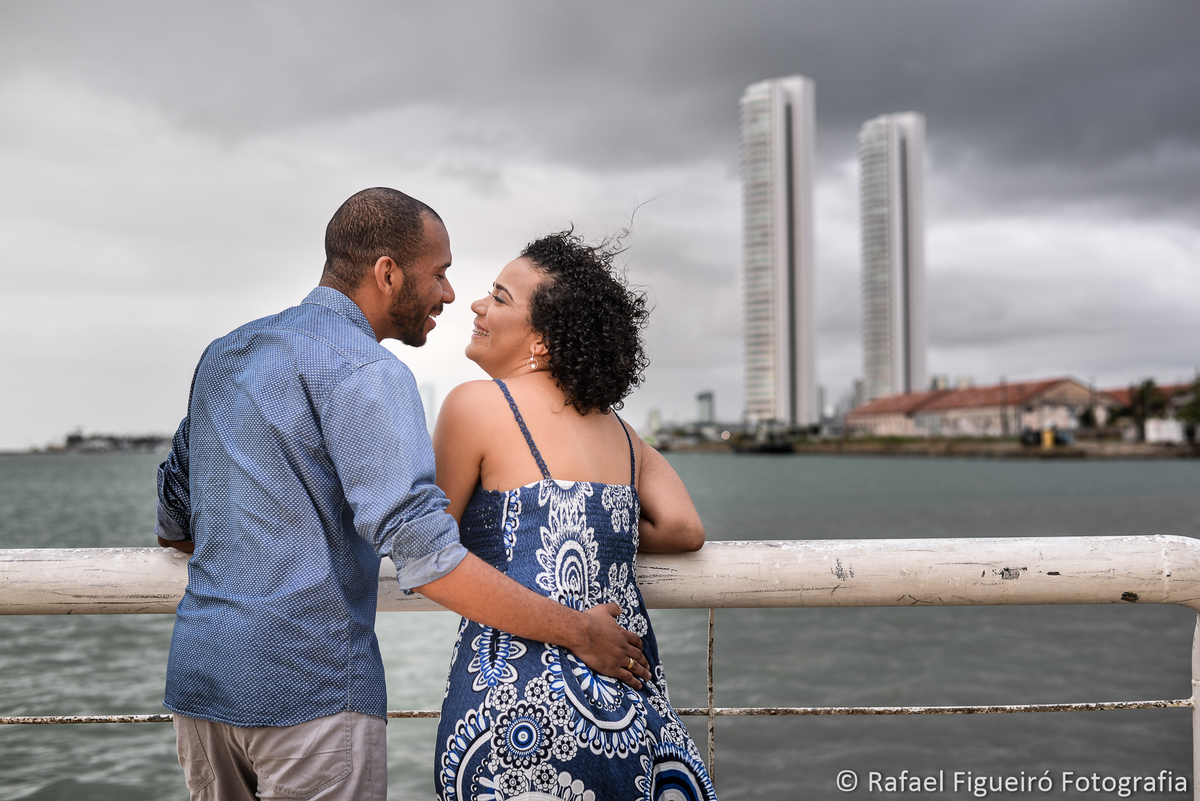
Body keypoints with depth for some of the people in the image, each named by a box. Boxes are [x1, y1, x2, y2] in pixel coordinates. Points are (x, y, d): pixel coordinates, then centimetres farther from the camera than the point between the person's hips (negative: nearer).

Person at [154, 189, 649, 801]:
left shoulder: (224, 354, 14)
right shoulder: (363, 370, -13)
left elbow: (173, 523, 23)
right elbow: (425, 553, -23)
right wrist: (578, 631, -17)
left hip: (197, 677, 8)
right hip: (308, 684, -8)